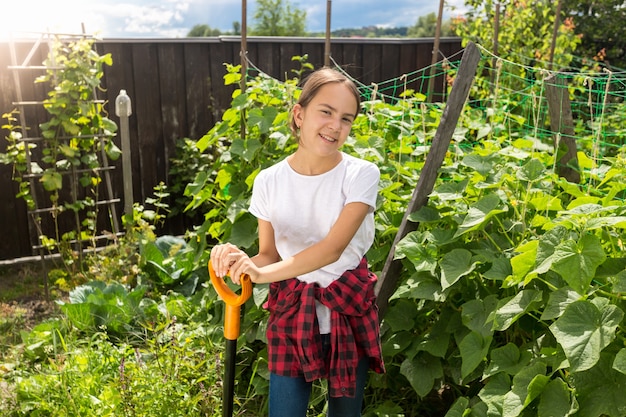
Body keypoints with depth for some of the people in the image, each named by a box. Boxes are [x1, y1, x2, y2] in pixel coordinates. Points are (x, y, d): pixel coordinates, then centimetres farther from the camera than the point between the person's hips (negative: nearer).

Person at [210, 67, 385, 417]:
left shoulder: (361, 175, -14)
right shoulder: (269, 181, -7)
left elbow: (332, 248, -24)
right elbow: (269, 255, 0)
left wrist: (263, 274, -34)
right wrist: (241, 261, -23)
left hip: (350, 307, -1)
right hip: (292, 308, 1)